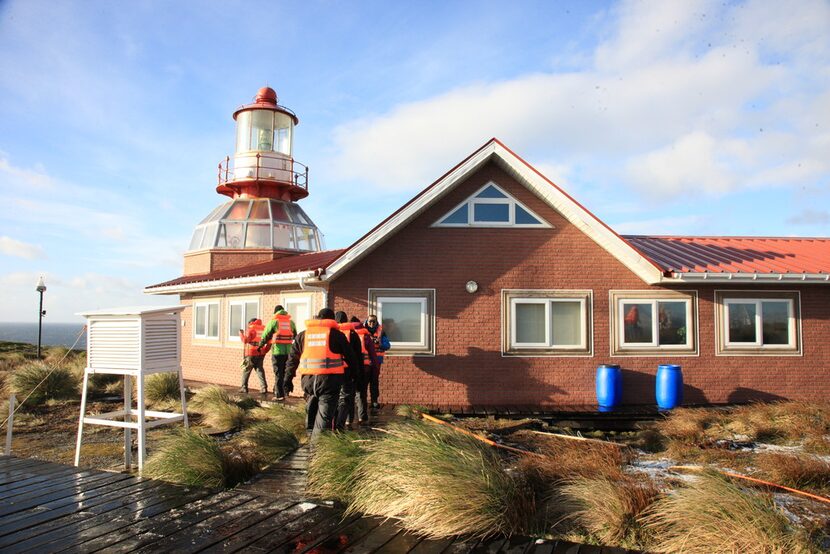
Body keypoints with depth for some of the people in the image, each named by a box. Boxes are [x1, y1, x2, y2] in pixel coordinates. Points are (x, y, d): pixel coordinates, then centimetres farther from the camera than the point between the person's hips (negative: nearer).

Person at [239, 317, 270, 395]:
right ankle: (264, 388, -4)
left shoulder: (251, 329, -6)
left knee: (246, 370, 10)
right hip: (261, 353, 4)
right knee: (260, 370, 8)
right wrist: (265, 351, 11)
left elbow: (245, 340, -11)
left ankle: (244, 388, 13)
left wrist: (241, 333, 5)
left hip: (251, 354, -4)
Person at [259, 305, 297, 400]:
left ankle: (279, 395, 2)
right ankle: (284, 391, 20)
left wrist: (261, 345, 15)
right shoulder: (290, 322, 9)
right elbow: (295, 336, 17)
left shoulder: (273, 321, -3)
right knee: (285, 373, 15)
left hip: (277, 351, -4)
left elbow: (265, 335, 0)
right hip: (288, 351, 4)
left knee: (278, 374, 2)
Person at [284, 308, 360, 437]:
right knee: (324, 416, -2)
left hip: (307, 378, 4)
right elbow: (350, 357, 7)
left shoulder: (303, 334, 14)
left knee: (311, 409, 26)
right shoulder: (336, 334, 5)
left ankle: (311, 433, 36)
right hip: (329, 378, -4)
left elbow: (292, 358, 14)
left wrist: (288, 380, 18)